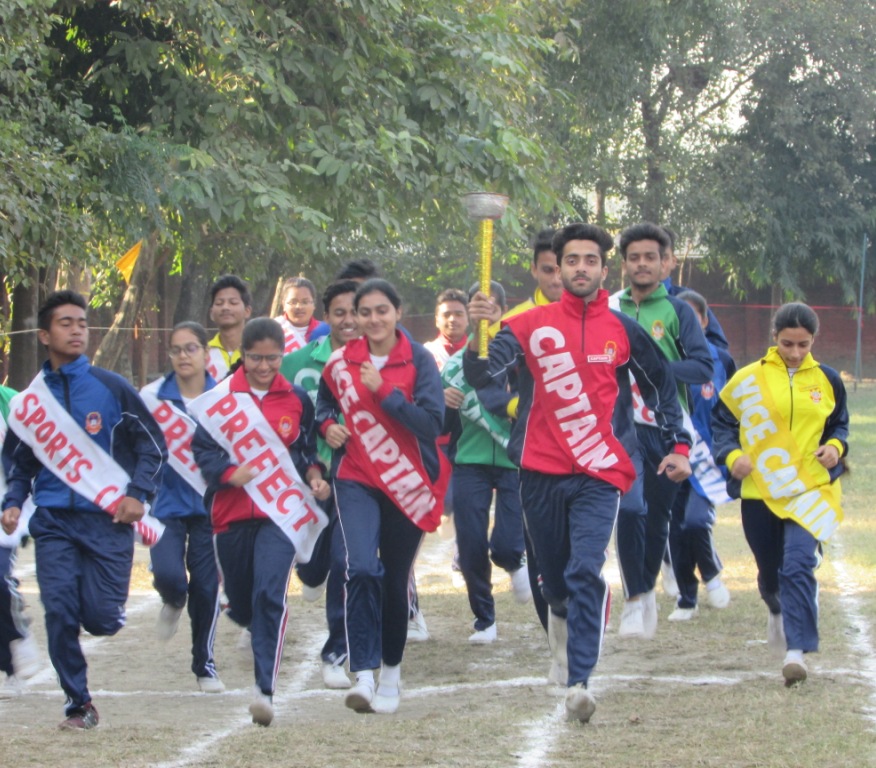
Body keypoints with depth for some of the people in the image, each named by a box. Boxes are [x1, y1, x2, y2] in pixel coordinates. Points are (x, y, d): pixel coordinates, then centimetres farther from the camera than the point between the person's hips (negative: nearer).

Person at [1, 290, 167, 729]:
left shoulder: (110, 387, 0)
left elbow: (153, 444, 5)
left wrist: (138, 495, -6)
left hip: (108, 518, -2)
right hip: (54, 523, 2)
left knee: (101, 619, -7)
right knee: (60, 613, -9)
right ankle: (78, 705, 4)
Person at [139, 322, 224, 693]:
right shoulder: (151, 397, -2)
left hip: (210, 505, 0)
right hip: (166, 504, 0)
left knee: (206, 586, 1)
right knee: (168, 575, -19)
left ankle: (205, 664, 20)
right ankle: (173, 603, 21)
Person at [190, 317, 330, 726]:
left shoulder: (297, 399, 6)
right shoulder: (220, 398, 0)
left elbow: (307, 448, 16)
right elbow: (202, 448, -3)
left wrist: (314, 476, -4)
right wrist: (228, 473, -21)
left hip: (281, 512, -1)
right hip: (232, 512, 1)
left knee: (270, 595, -18)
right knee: (240, 599, 14)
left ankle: (265, 689, -20)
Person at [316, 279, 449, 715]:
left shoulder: (418, 361, -5)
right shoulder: (340, 362, 4)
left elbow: (432, 421, -16)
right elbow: (324, 405, 24)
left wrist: (383, 390, -21)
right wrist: (328, 425, 2)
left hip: (408, 484, -1)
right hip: (356, 481, 1)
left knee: (395, 578, 8)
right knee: (362, 569, -19)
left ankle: (391, 671, 28)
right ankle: (364, 675, -21)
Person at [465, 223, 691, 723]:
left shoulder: (623, 330, 4)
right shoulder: (532, 325, 1)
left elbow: (661, 385, 18)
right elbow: (482, 374, -11)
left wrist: (678, 446, 14)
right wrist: (477, 335, -30)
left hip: (600, 474, -1)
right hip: (542, 472, 1)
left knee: (585, 570, -18)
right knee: (554, 574, 13)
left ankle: (580, 681, -21)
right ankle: (564, 614, 47)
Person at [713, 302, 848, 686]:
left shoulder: (826, 380, 5)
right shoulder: (749, 379, -2)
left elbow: (839, 425, 17)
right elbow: (721, 421, 6)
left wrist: (835, 446, -5)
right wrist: (732, 454, -11)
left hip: (810, 489, -1)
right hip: (760, 491, 1)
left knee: (799, 565, -20)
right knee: (770, 570, 15)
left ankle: (796, 649, -23)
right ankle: (778, 612, 50)